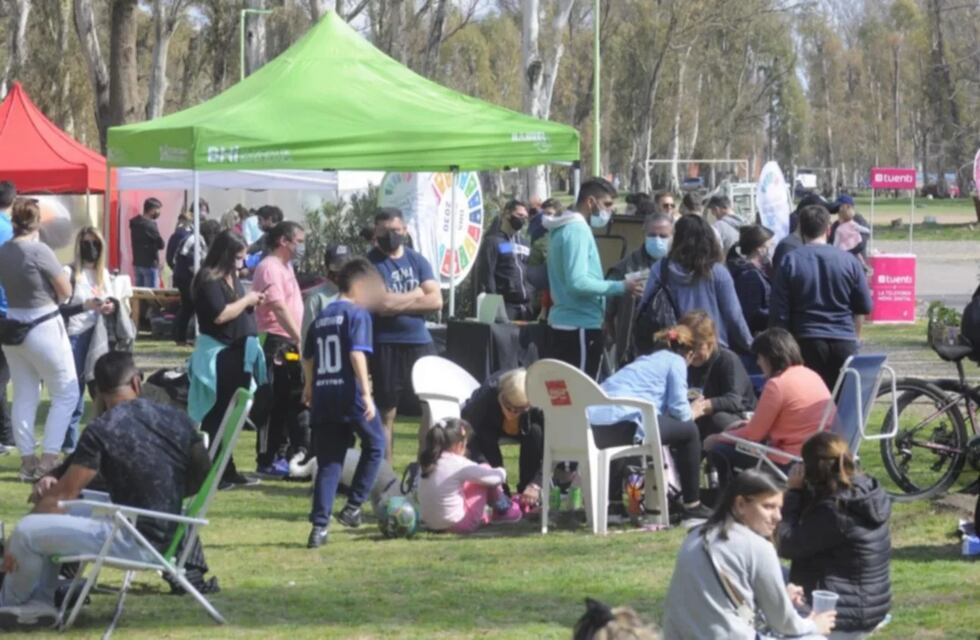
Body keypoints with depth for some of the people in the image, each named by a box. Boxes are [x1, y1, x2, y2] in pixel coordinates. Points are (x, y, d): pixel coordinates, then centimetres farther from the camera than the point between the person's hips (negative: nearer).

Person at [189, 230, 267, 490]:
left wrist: (253, 304, 4)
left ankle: (227, 469, 20)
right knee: (216, 417, -5)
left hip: (237, 353, 9)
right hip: (218, 354, -9)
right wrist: (246, 300, -13)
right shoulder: (209, 280, -14)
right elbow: (220, 315, -23)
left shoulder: (232, 278, 14)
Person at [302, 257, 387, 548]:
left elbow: (307, 357, 22)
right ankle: (353, 507, 9)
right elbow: (357, 353, -17)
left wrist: (310, 387, 39)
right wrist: (366, 392, -19)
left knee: (328, 463, 9)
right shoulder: (357, 313, -5)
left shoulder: (322, 317, 16)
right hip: (349, 393, -6)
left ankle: (319, 526, 2)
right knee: (375, 444, 16)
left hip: (322, 396, 6)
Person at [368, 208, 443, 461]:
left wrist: (398, 302, -10)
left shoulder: (417, 260, 10)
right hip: (386, 344, -4)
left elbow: (435, 300, -1)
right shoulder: (370, 263, -4)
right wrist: (417, 294, -5)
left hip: (420, 341, 4)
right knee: (386, 412, 3)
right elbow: (383, 305, -18)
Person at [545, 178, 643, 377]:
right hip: (580, 325, -10)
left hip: (564, 323, 10)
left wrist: (617, 286, 17)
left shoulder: (565, 228, 15)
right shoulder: (578, 230, -15)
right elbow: (578, 282, -24)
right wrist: (620, 287, -16)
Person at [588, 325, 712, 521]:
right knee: (688, 430, 10)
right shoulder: (676, 361, 12)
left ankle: (613, 503, 41)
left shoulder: (645, 361, 35)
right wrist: (692, 414, 25)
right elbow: (678, 408, 3)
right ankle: (691, 506, 14)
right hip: (623, 425, -8)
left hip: (593, 428, 8)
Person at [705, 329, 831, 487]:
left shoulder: (777, 384, -15)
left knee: (719, 452, -2)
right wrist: (748, 425, 22)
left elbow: (754, 435, -6)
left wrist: (718, 438, 10)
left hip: (791, 462, -9)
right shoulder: (812, 375, 10)